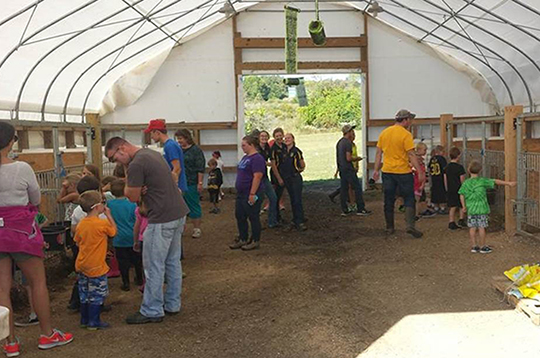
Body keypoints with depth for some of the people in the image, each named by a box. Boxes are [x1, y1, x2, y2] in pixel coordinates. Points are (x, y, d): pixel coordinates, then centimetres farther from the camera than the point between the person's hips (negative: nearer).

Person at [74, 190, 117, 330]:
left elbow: (78, 242, 11)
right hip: (96, 266, -7)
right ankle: (94, 322, 8)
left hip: (81, 265, 7)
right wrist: (108, 215, 2)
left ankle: (84, 320, 26)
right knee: (97, 295, 4)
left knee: (85, 294, 17)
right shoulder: (102, 224, -19)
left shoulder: (81, 224, 1)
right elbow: (114, 231, -2)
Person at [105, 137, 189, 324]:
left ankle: (152, 311, 10)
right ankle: (172, 304, 27)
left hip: (162, 220, -10)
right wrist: (143, 191, -1)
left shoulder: (136, 164, -16)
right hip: (178, 213, 10)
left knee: (154, 267, 1)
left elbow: (132, 197, -9)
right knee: (173, 262, 17)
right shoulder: (153, 153, 14)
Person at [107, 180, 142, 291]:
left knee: (123, 261, 9)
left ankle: (126, 283, 13)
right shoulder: (132, 204, -13)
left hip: (119, 239, 0)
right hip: (133, 237, 0)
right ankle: (139, 279, 32)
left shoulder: (109, 204, -8)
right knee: (137, 259, 18)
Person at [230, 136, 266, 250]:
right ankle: (242, 239, 25)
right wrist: (238, 191, 20)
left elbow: (257, 177, -23)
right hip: (241, 194, 10)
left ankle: (255, 241, 11)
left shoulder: (257, 159, -16)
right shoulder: (245, 157, 15)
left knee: (253, 218, 1)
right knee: (240, 217, 14)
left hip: (250, 195, -10)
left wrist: (252, 194, -25)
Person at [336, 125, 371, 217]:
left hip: (341, 169, 9)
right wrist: (357, 158, -3)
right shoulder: (348, 143, -15)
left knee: (343, 188, 9)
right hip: (348, 169, -9)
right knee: (357, 188, -3)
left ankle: (344, 210, 11)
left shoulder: (339, 142, 13)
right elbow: (348, 158, -19)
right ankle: (361, 209, -2)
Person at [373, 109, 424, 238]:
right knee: (409, 200, 5)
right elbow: (411, 155, -15)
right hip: (403, 172, -5)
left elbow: (378, 153, 8)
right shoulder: (406, 134, -12)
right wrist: (420, 172, -12)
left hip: (387, 171, 5)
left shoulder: (384, 133, 5)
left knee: (389, 201, 12)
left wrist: (376, 170, 12)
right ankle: (410, 225, -5)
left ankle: (389, 228, 18)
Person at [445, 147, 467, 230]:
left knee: (452, 207, 7)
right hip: (459, 189, -5)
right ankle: (461, 220, 12)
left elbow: (445, 180, 9)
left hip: (450, 190, 5)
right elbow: (462, 180, -11)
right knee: (462, 206, 12)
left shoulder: (447, 167, 5)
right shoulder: (460, 167, -12)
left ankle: (451, 223, 4)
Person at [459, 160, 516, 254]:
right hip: (482, 209, -3)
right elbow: (496, 182, -5)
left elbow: (461, 195, 3)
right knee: (481, 228, 4)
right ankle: (482, 247, 11)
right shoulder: (482, 181, -8)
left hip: (470, 209, 3)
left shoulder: (465, 183, 0)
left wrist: (464, 206, 12)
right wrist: (508, 183, 0)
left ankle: (474, 246, 15)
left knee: (472, 228, 8)